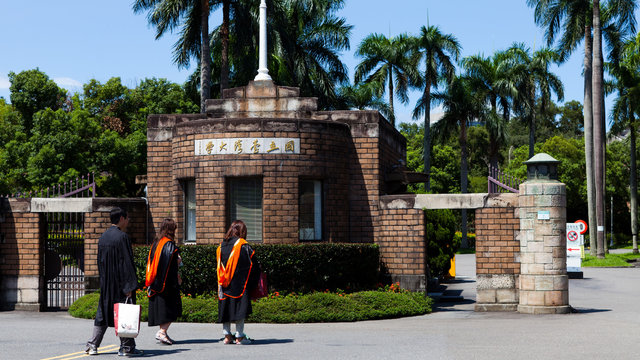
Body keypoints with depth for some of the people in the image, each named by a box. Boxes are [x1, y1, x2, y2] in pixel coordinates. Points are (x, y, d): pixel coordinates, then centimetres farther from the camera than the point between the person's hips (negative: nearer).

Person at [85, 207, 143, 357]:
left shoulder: (103, 237, 10)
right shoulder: (122, 237, -14)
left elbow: (100, 262, 15)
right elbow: (126, 262, -18)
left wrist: (104, 283, 19)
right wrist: (129, 286, -17)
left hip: (106, 284, 7)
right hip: (120, 282, -7)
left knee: (103, 313, 12)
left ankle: (92, 345, 8)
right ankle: (126, 347, 4)